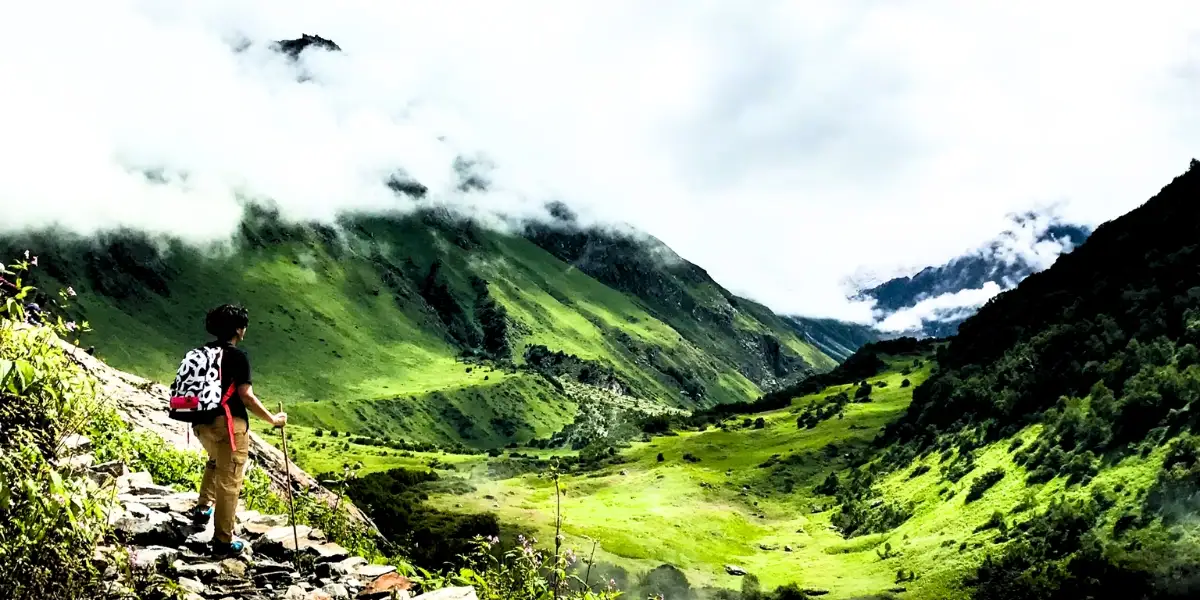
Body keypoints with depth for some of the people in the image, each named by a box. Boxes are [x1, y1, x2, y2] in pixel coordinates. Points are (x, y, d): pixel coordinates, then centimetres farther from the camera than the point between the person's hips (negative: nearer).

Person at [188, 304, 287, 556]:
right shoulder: (237, 356, -13)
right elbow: (246, 396, -17)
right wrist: (273, 419, -7)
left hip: (202, 423, 7)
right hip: (229, 424, -7)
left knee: (216, 461, 36)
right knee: (229, 481, 2)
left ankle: (204, 507, 37)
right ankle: (223, 541, 6)